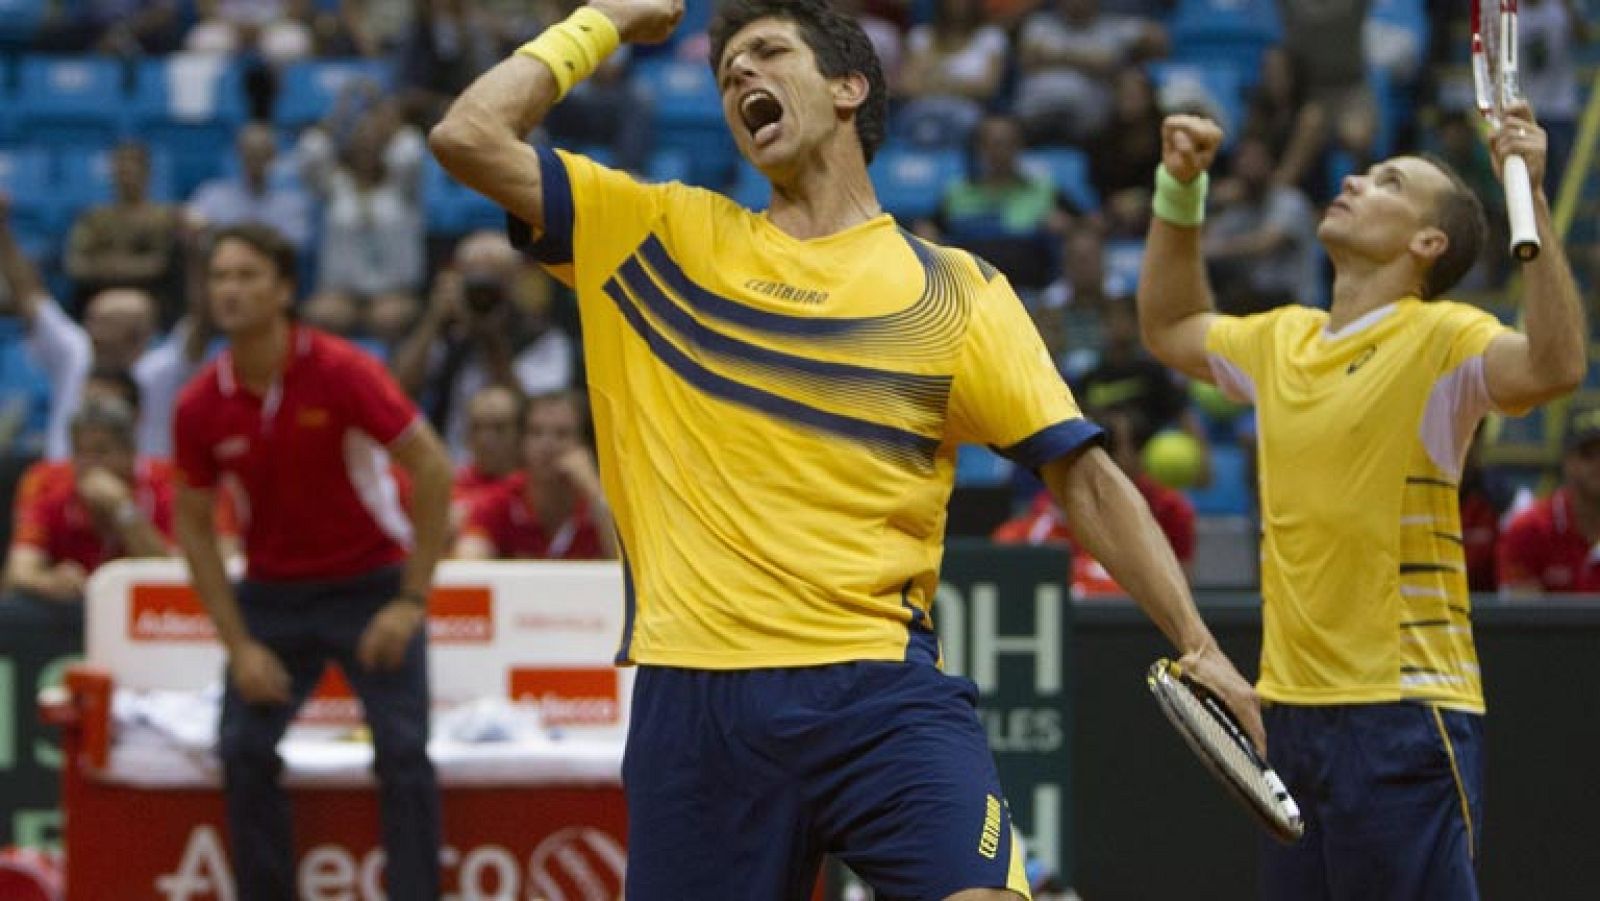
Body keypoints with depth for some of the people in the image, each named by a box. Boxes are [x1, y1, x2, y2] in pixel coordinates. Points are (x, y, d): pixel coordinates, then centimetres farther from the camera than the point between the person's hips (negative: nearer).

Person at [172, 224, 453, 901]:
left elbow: (432, 470, -15)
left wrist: (411, 602, -17)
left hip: (372, 585, -3)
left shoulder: (341, 371, -18)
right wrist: (239, 646, -6)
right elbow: (194, 527, 2)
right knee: (243, 748, -9)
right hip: (271, 592, 3)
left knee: (403, 751, -14)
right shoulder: (200, 406, -8)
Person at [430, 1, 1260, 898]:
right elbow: (470, 137, 6)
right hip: (697, 697, 2)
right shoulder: (662, 236, 13)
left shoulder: (955, 288, 9)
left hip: (884, 693, -2)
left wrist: (1199, 646, 0)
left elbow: (1087, 478, 8)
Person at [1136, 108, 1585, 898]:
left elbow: (1554, 365, -26)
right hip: (1290, 709, 7)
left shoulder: (1441, 341, -6)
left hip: (1403, 714, -7)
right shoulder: (1283, 341, 15)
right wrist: (1179, 191, 25)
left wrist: (1530, 198, -28)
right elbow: (1170, 329, 34)